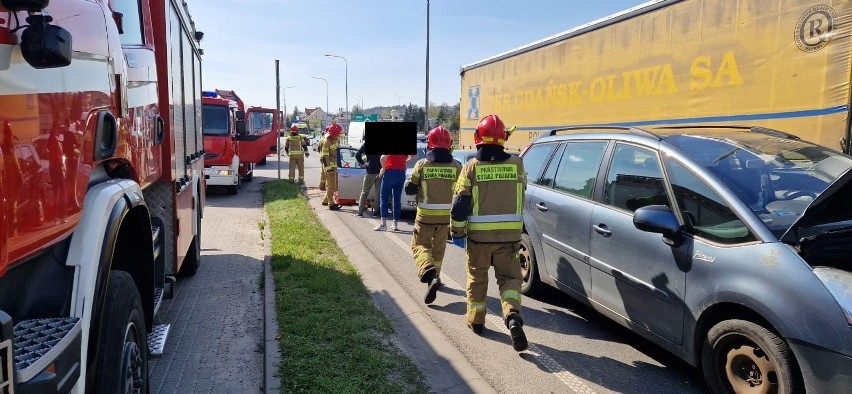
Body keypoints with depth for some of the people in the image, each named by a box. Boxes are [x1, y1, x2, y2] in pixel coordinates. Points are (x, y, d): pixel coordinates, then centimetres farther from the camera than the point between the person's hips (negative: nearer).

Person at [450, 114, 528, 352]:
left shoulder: (472, 167, -8)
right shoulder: (516, 164, -2)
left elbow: (460, 204, -8)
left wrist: (457, 232, 2)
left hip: (479, 235, -1)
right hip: (509, 234, 1)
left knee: (477, 277, 17)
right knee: (509, 276, 10)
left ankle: (476, 320, 28)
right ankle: (513, 315, -13)